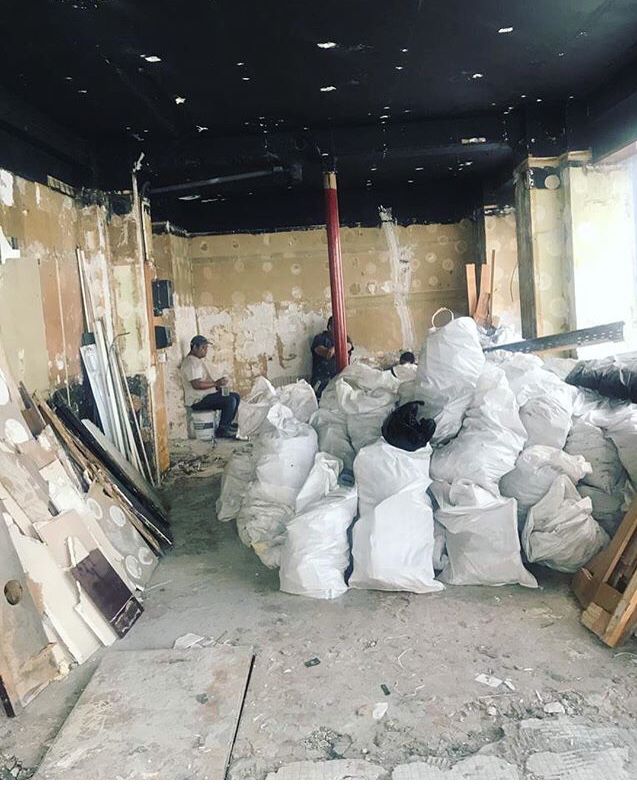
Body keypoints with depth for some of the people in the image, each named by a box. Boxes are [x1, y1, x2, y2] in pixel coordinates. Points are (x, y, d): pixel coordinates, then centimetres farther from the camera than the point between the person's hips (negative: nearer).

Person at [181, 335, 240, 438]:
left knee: (236, 396, 7)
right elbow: (196, 384, -27)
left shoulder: (198, 360, 16)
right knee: (230, 400, -23)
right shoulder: (191, 362, -18)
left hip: (205, 395, 11)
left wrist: (218, 386, 7)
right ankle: (222, 430, -12)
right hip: (198, 400, -11)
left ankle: (227, 424, 14)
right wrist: (216, 383, -26)